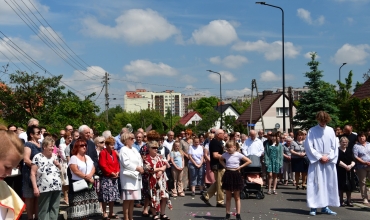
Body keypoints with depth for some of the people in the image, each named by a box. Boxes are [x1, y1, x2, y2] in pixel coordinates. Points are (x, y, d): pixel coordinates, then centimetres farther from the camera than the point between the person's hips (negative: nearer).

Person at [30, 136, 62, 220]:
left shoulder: (54, 156, 13)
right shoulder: (38, 157, -4)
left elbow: (60, 169, 25)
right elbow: (33, 174, -7)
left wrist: (58, 164, 2)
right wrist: (35, 188, -13)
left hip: (57, 187, 5)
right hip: (45, 188, -5)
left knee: (55, 209, 10)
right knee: (44, 210, 1)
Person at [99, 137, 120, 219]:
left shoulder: (114, 152, 12)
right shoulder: (103, 153, -11)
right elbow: (102, 165, -17)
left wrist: (117, 172, -3)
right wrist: (111, 172, -16)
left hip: (114, 177, 7)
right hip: (106, 178, -7)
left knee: (113, 196, 12)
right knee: (105, 196, -4)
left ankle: (111, 213, 21)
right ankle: (104, 213, 4)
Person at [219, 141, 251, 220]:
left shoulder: (238, 155, -10)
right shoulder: (225, 154, -1)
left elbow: (249, 161, -9)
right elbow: (220, 159, 21)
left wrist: (240, 167, -10)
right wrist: (224, 166, 5)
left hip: (236, 175, -3)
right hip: (228, 175, 3)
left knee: (237, 197, 6)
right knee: (228, 197, 8)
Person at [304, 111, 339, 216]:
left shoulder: (331, 130, 6)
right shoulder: (312, 131, -4)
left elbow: (334, 146, 7)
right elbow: (308, 147, -7)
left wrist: (328, 157, -7)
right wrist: (320, 157, -10)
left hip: (329, 162, 3)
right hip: (316, 162, -3)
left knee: (329, 184, 5)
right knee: (315, 185, -3)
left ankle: (325, 206, 12)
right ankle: (314, 207, 0)